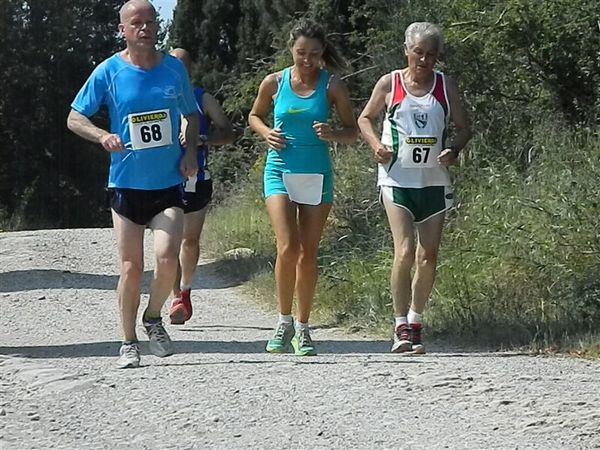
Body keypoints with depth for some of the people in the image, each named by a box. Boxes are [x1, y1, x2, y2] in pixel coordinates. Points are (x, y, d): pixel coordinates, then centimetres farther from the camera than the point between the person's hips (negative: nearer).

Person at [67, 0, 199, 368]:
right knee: (131, 268, 0)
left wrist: (191, 152, 0)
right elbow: (74, 118, 0)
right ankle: (129, 343, 15)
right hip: (126, 185, -1)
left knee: (167, 258, -17)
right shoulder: (109, 72, -3)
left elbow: (192, 115, 17)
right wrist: (102, 136, -20)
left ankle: (154, 319, 11)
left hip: (169, 185, 1)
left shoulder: (174, 68, 3)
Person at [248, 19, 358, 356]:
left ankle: (302, 329, 15)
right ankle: (284, 322, 0)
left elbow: (353, 132, 5)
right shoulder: (274, 83, 3)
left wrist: (332, 135, -17)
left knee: (308, 255, 4)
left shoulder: (332, 86, 0)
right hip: (280, 173, -1)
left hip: (317, 176, 1)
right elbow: (255, 116, 19)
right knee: (288, 248, -16)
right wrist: (266, 133, -2)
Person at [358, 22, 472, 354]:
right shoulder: (389, 84, 1)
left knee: (428, 257, 4)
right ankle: (401, 328, -9)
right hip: (397, 179, -3)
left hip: (434, 180, 3)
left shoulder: (445, 86, 6)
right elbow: (365, 118, 13)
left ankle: (415, 322, 21)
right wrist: (376, 144, -7)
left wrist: (454, 148, -11)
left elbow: (463, 128, 10)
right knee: (404, 251, -15)